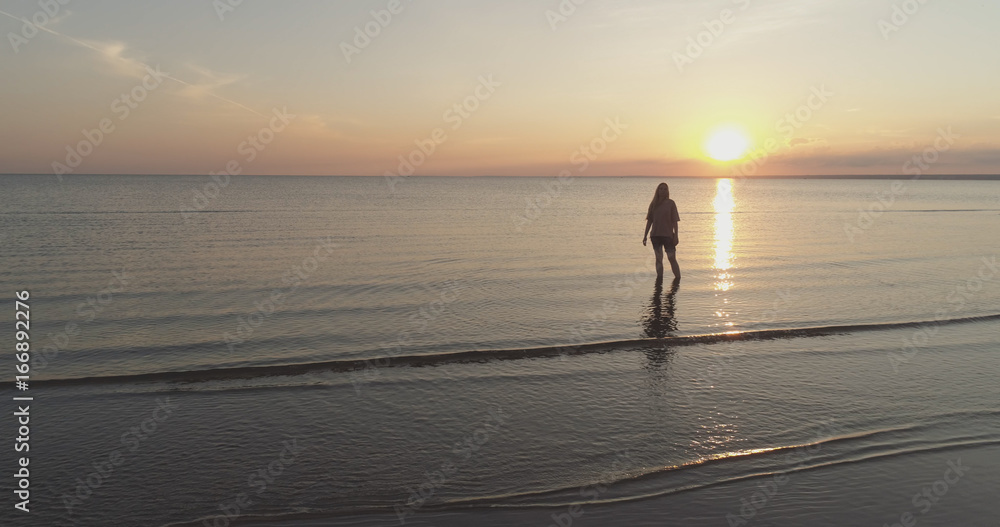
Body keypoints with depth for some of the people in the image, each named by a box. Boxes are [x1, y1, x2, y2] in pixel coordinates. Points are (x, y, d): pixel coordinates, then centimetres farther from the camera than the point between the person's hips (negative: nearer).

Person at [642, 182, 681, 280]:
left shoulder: (670, 203, 0)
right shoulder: (654, 204, 8)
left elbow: (674, 221, -2)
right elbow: (649, 221, 11)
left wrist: (676, 235, -8)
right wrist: (645, 235, 8)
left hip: (668, 235, -3)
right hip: (655, 235, 3)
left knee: (672, 258, -3)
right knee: (658, 258, 6)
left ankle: (678, 277, 7)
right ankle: (659, 278, 11)